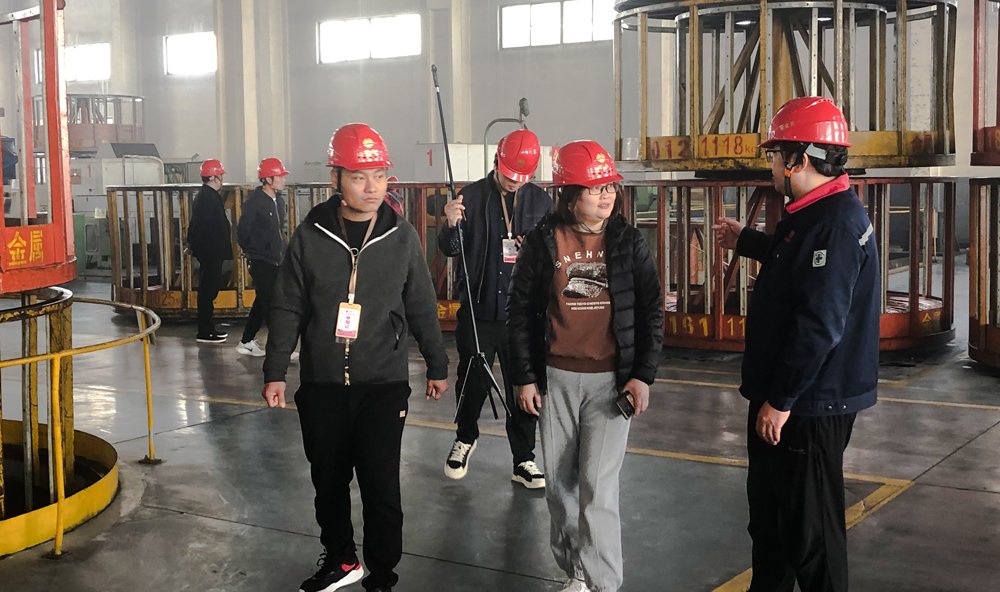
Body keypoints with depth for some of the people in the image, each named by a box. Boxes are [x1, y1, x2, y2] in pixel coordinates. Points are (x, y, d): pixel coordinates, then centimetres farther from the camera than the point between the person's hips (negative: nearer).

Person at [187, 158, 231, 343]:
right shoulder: (208, 198, -18)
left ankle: (208, 328, 22)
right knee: (208, 289, -6)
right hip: (210, 252, -11)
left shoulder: (207, 195, 15)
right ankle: (205, 332, -2)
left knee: (208, 289, 15)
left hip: (209, 252, 11)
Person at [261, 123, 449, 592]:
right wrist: (274, 371, 1)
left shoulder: (401, 237, -2)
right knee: (328, 481, 14)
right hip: (321, 384, 2)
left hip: (383, 384, -1)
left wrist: (437, 367, 13)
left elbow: (421, 307, 7)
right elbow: (287, 309, 2)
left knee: (381, 487, -2)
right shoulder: (310, 236, -3)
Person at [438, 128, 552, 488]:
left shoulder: (541, 201, 3)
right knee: (473, 383, 9)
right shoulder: (473, 196, -3)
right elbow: (448, 250, -4)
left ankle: (523, 461, 20)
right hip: (478, 310, -1)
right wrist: (452, 225, -24)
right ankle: (465, 438, 37)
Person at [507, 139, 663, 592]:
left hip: (611, 380, -1)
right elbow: (521, 311, 2)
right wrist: (525, 378, 0)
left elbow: (651, 312, 2)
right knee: (561, 485, 10)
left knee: (597, 486, -8)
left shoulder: (628, 241, 0)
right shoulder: (543, 242, -1)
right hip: (556, 379, 2)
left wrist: (643, 375, -4)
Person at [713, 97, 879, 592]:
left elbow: (820, 324, -28)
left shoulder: (837, 222, -23)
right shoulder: (812, 212, 10)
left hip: (810, 405, -10)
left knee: (809, 527, 1)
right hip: (781, 395, 10)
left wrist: (782, 399, -24)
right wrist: (745, 241, 43)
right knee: (768, 512, 22)